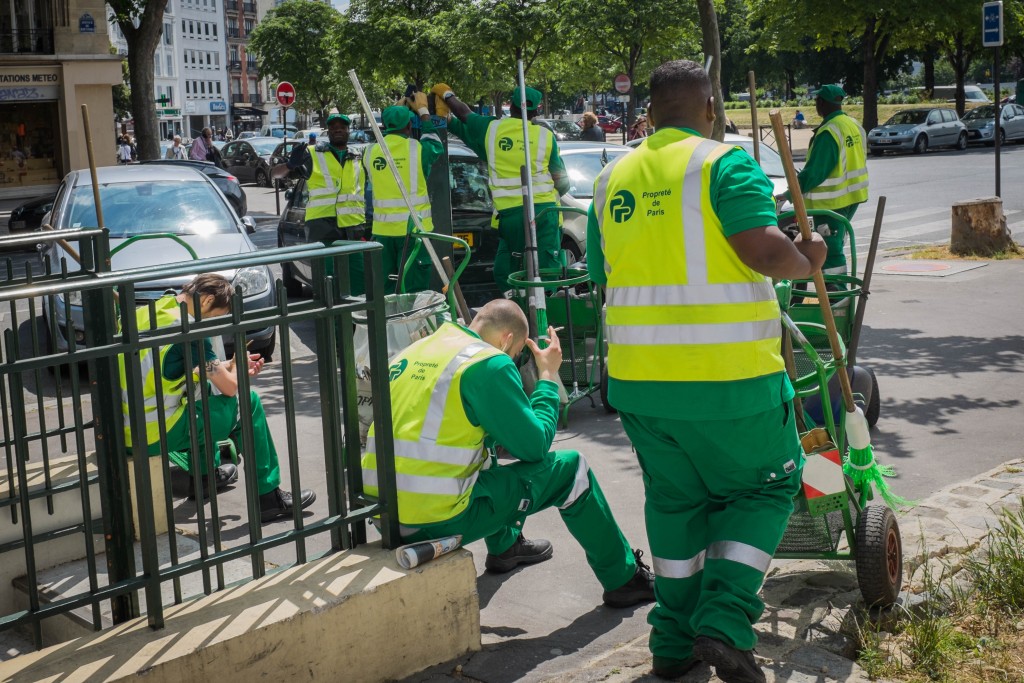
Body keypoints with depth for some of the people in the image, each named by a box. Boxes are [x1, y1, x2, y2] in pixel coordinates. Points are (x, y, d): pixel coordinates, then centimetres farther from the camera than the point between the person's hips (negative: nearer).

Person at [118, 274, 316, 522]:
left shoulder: (143, 313, 11)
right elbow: (230, 387, -12)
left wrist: (230, 366, 16)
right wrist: (238, 367, 10)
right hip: (158, 434, -9)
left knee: (205, 388, 31)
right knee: (249, 403, 2)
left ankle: (206, 473, 40)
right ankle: (267, 496, 6)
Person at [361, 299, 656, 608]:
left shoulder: (413, 351, 14)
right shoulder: (489, 363, -8)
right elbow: (533, 447, -5)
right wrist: (548, 376, 7)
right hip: (438, 520, -8)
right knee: (570, 469, 6)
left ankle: (505, 547, 49)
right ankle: (624, 580, 17)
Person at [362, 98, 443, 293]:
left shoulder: (371, 152, 2)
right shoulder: (417, 149, -7)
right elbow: (435, 145, 15)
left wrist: (395, 114, 28)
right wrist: (423, 111, 25)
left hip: (383, 230, 4)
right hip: (413, 228, -4)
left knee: (386, 290, 9)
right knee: (413, 290, -2)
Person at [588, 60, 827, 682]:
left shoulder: (612, 179, 11)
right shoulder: (725, 164, -8)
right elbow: (764, 249, -21)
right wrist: (806, 262, 0)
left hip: (637, 377, 5)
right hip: (728, 376, -5)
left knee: (675, 501, 20)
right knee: (766, 486, 14)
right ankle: (723, 622, 1)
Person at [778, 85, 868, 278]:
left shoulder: (828, 132, -20)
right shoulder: (855, 126, 8)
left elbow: (814, 172, -21)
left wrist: (790, 194, -12)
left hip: (830, 202, -10)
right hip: (852, 197, 10)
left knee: (830, 252, -5)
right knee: (835, 246, 19)